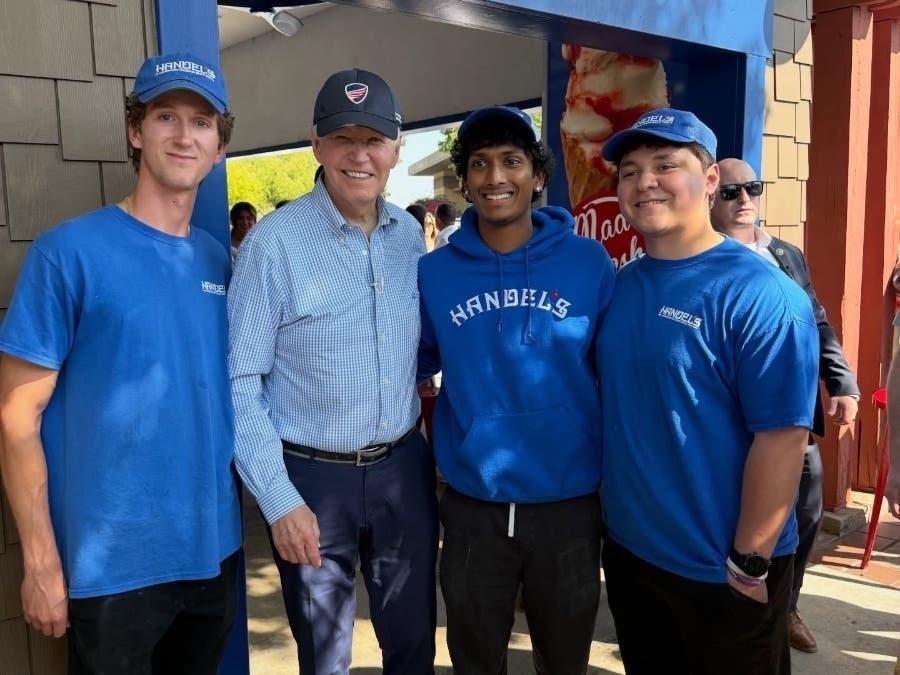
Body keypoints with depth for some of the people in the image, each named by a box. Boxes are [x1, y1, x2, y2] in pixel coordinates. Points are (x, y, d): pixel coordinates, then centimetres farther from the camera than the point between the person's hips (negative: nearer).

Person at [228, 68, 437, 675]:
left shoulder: (410, 235, 1)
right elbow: (240, 381, -13)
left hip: (404, 466, 4)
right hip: (312, 475, -3)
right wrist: (279, 499, -15)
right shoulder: (274, 242, -14)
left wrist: (424, 451, 7)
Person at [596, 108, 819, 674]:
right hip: (628, 552, 6)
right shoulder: (622, 285, 2)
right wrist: (607, 513, 9)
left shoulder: (760, 294, -18)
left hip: (722, 572, -6)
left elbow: (783, 436, -20)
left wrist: (750, 561, -17)